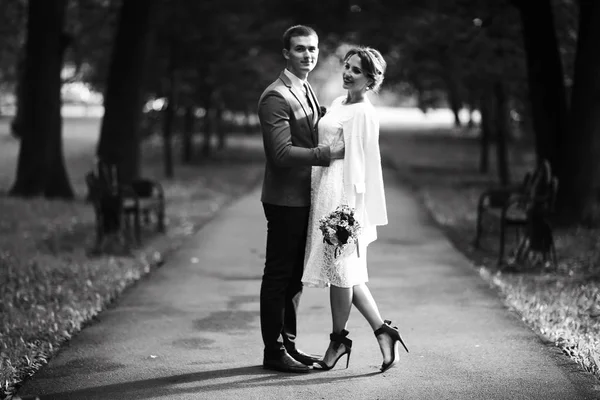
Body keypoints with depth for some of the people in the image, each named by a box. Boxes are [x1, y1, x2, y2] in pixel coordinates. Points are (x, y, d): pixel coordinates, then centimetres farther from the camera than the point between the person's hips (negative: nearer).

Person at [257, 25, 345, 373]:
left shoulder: (307, 91, 15)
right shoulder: (276, 97, -16)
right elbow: (281, 153, -24)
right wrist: (330, 154, -25)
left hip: (304, 198, 9)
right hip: (285, 200, -9)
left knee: (295, 276, 15)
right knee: (278, 276, -1)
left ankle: (288, 343, 25)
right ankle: (274, 352, 7)